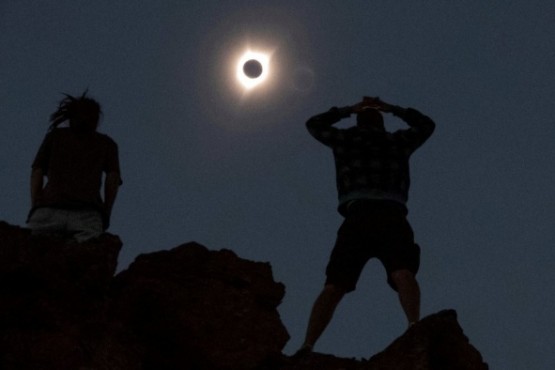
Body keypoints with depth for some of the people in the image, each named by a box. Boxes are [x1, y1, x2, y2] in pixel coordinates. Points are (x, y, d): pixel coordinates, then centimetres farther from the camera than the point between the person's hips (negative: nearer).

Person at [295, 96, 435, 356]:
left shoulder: (346, 138, 22)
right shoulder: (398, 141, 23)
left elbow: (314, 124, 42)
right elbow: (426, 124, 44)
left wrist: (347, 110, 48)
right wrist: (392, 109, 48)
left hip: (358, 217, 1)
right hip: (392, 217, 0)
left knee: (333, 286, -3)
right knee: (403, 273, -22)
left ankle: (307, 346, -18)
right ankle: (414, 327, -50)